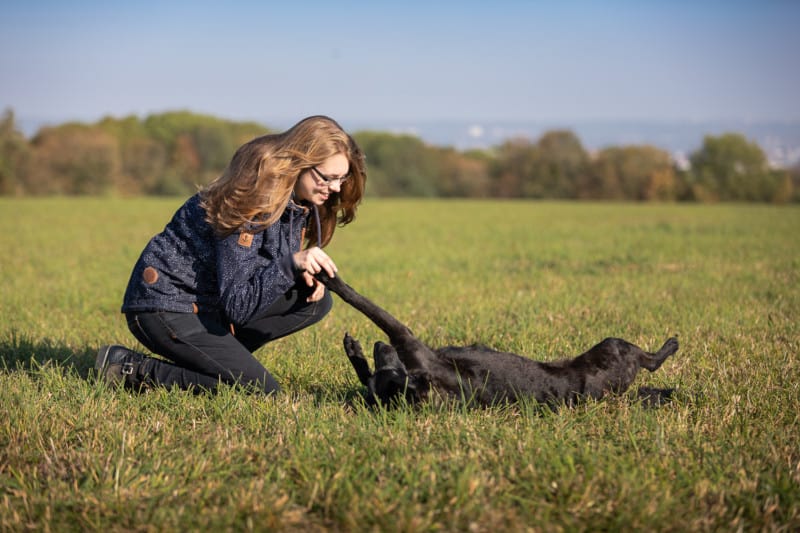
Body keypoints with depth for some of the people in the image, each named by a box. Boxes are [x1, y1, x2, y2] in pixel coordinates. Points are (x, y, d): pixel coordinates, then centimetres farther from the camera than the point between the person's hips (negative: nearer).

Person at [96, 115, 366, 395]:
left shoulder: (297, 203, 0)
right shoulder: (251, 203, -26)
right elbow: (237, 305, -29)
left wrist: (304, 275, -10)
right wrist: (291, 263, -41)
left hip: (210, 303, 9)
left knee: (317, 301, 1)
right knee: (262, 391, -17)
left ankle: (221, 353, 2)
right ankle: (131, 369, -10)